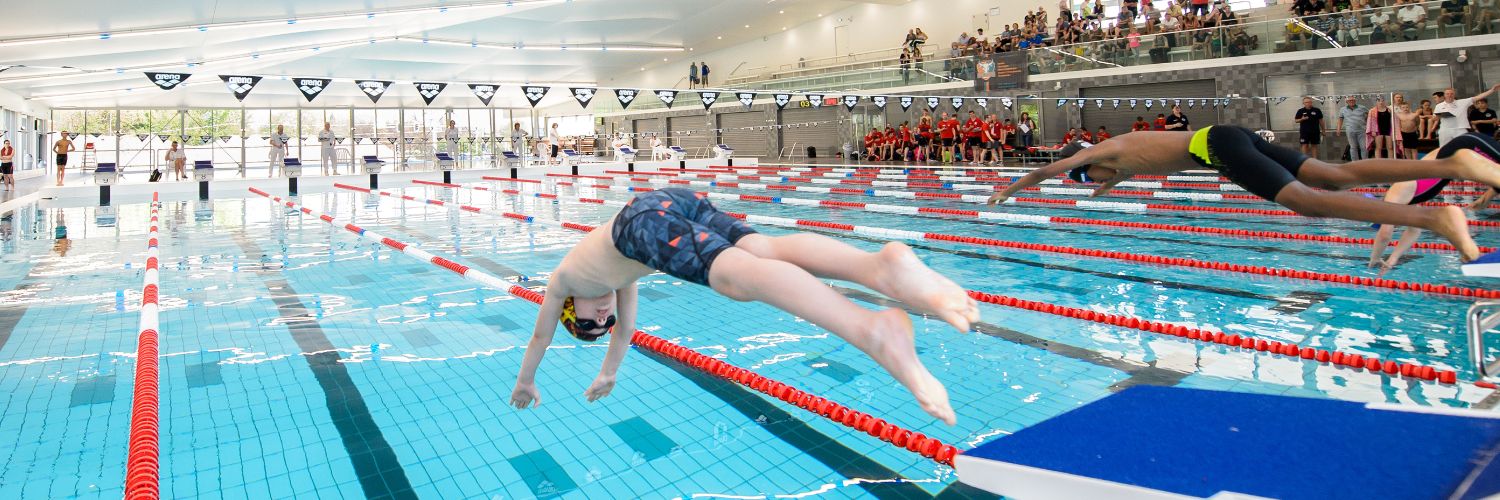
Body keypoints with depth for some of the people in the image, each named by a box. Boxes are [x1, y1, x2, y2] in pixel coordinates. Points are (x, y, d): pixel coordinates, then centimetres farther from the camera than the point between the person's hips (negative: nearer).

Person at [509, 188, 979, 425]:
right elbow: (626, 326, 61)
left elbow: (540, 335, 48)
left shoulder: (562, 279, 36)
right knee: (766, 250, -18)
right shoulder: (617, 277, 49)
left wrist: (525, 383, 63)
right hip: (680, 200, 6)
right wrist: (607, 375, 74)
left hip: (645, 218, -6)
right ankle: (879, 264, -48)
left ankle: (871, 329, -54)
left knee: (738, 275, -30)